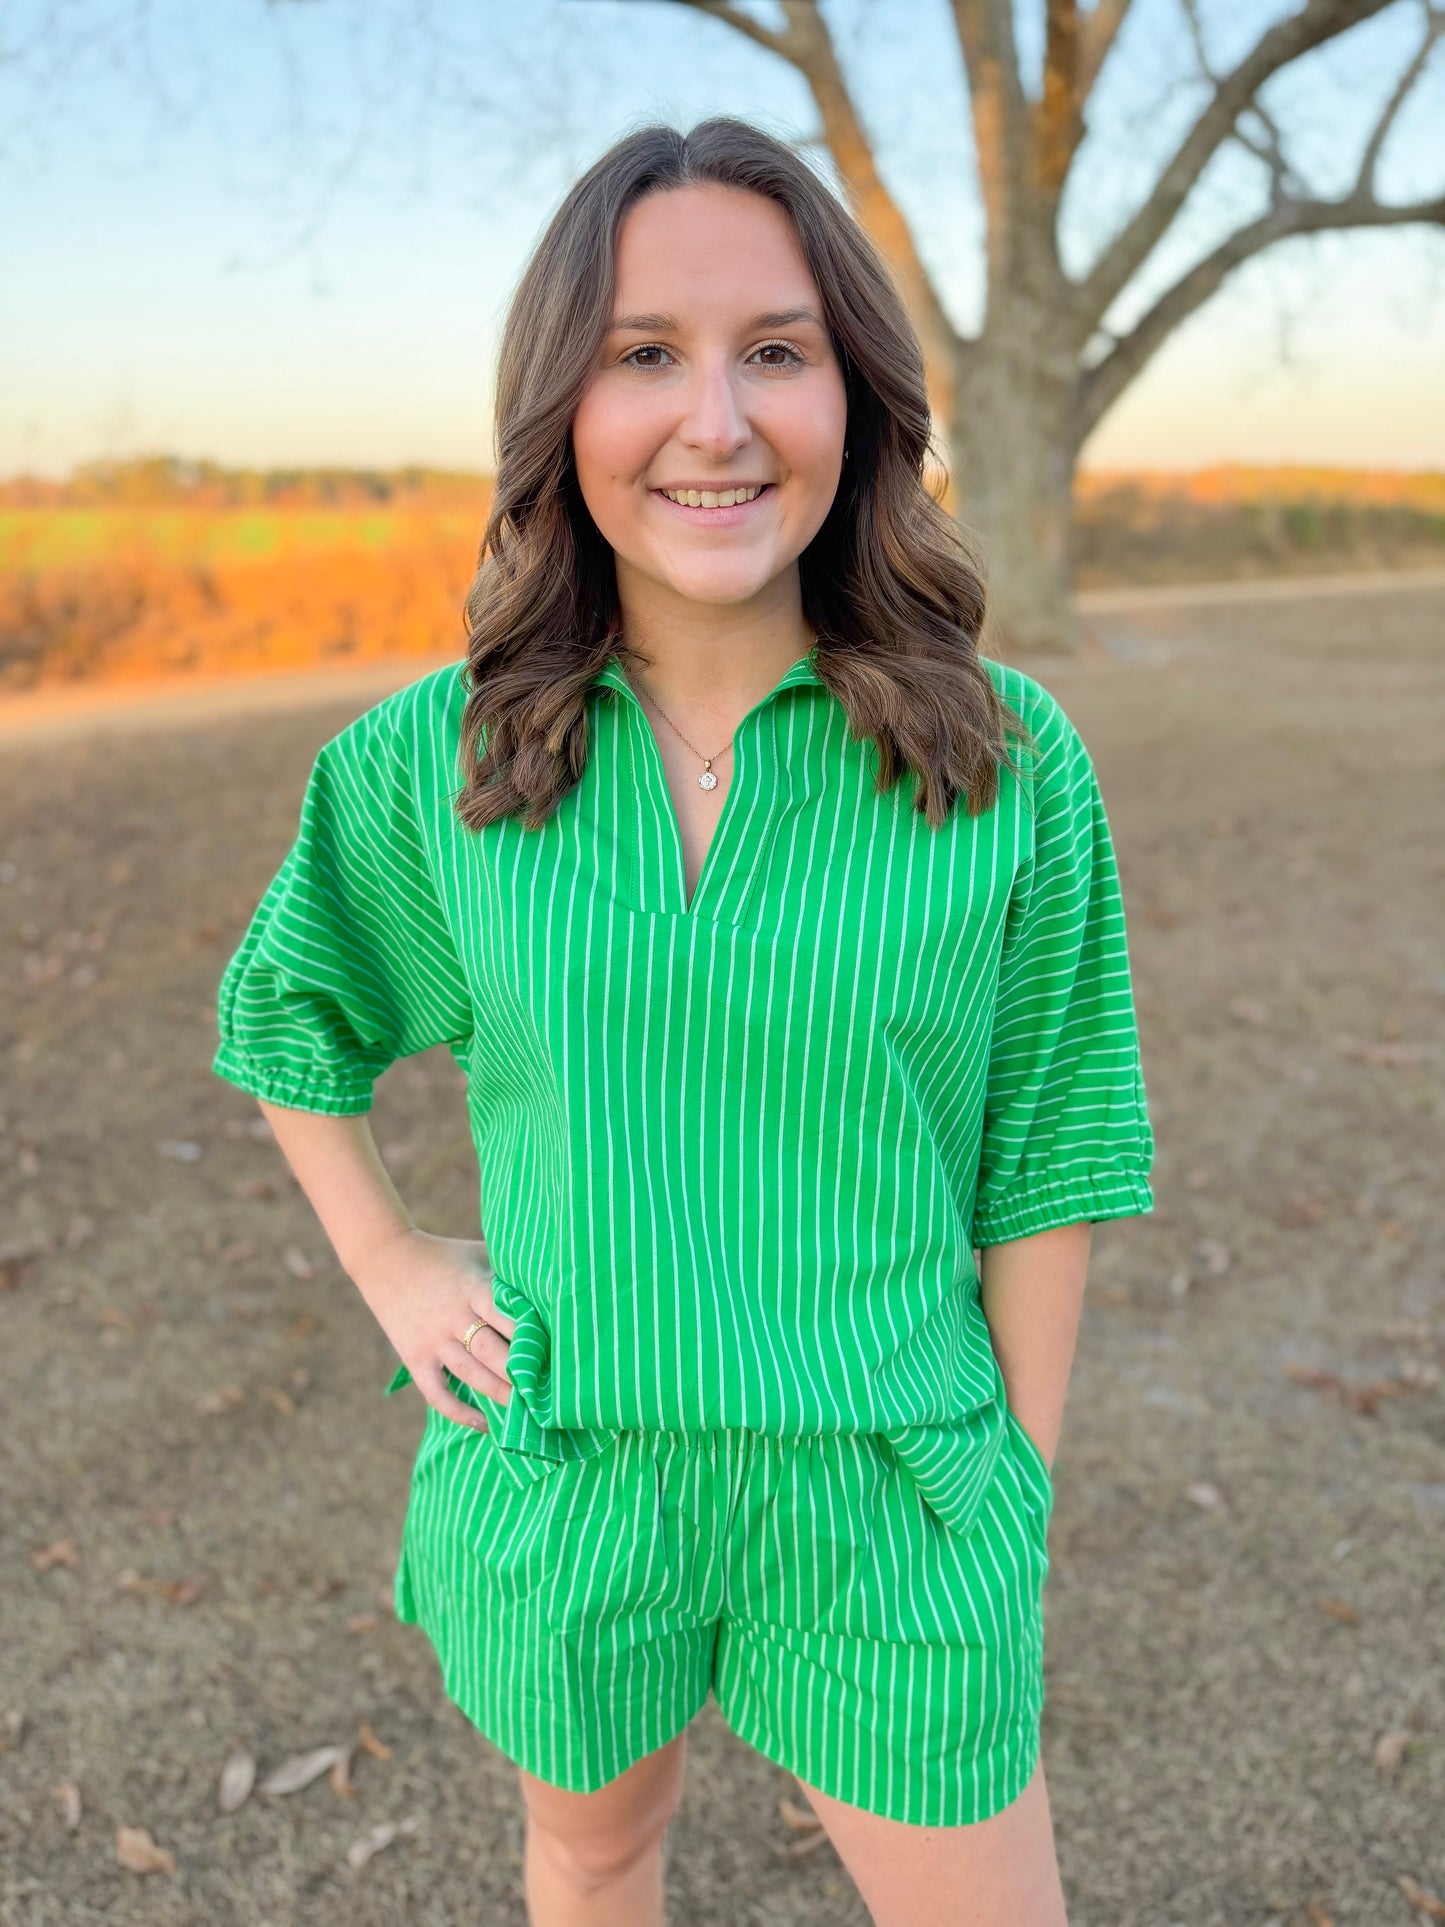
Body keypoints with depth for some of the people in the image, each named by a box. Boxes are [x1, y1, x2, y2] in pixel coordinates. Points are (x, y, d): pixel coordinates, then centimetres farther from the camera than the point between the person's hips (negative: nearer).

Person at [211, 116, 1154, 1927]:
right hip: (555, 1481, 2)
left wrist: (1022, 1508, 0)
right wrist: (383, 1265, 1)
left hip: (881, 1501, -1)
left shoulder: (1010, 763, -14)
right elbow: (279, 1015, 10)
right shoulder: (434, 758, -9)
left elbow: (1040, 1166, -5)